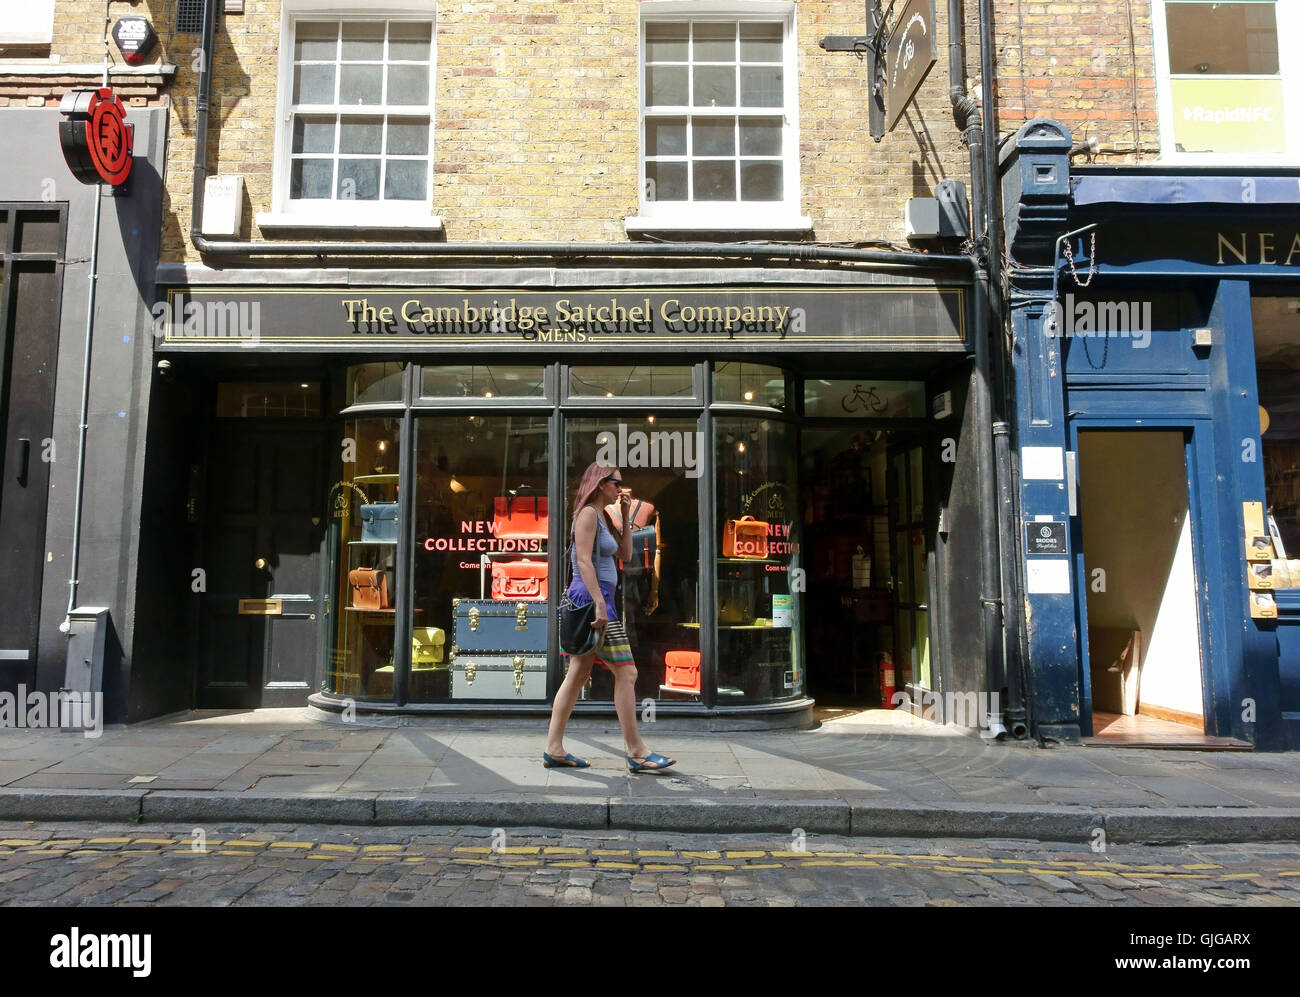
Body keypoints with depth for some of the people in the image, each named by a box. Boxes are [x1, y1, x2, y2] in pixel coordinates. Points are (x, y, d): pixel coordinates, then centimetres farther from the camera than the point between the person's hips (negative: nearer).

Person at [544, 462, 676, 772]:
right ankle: (637, 752, -2)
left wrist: (626, 516, 14)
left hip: (596, 598, 10)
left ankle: (554, 749, 10)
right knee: (626, 673, -7)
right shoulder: (588, 513, -9)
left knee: (579, 674, 8)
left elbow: (626, 554, 21)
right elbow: (583, 561, -18)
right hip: (591, 595, -10)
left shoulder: (604, 517, 20)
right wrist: (600, 604, -24)